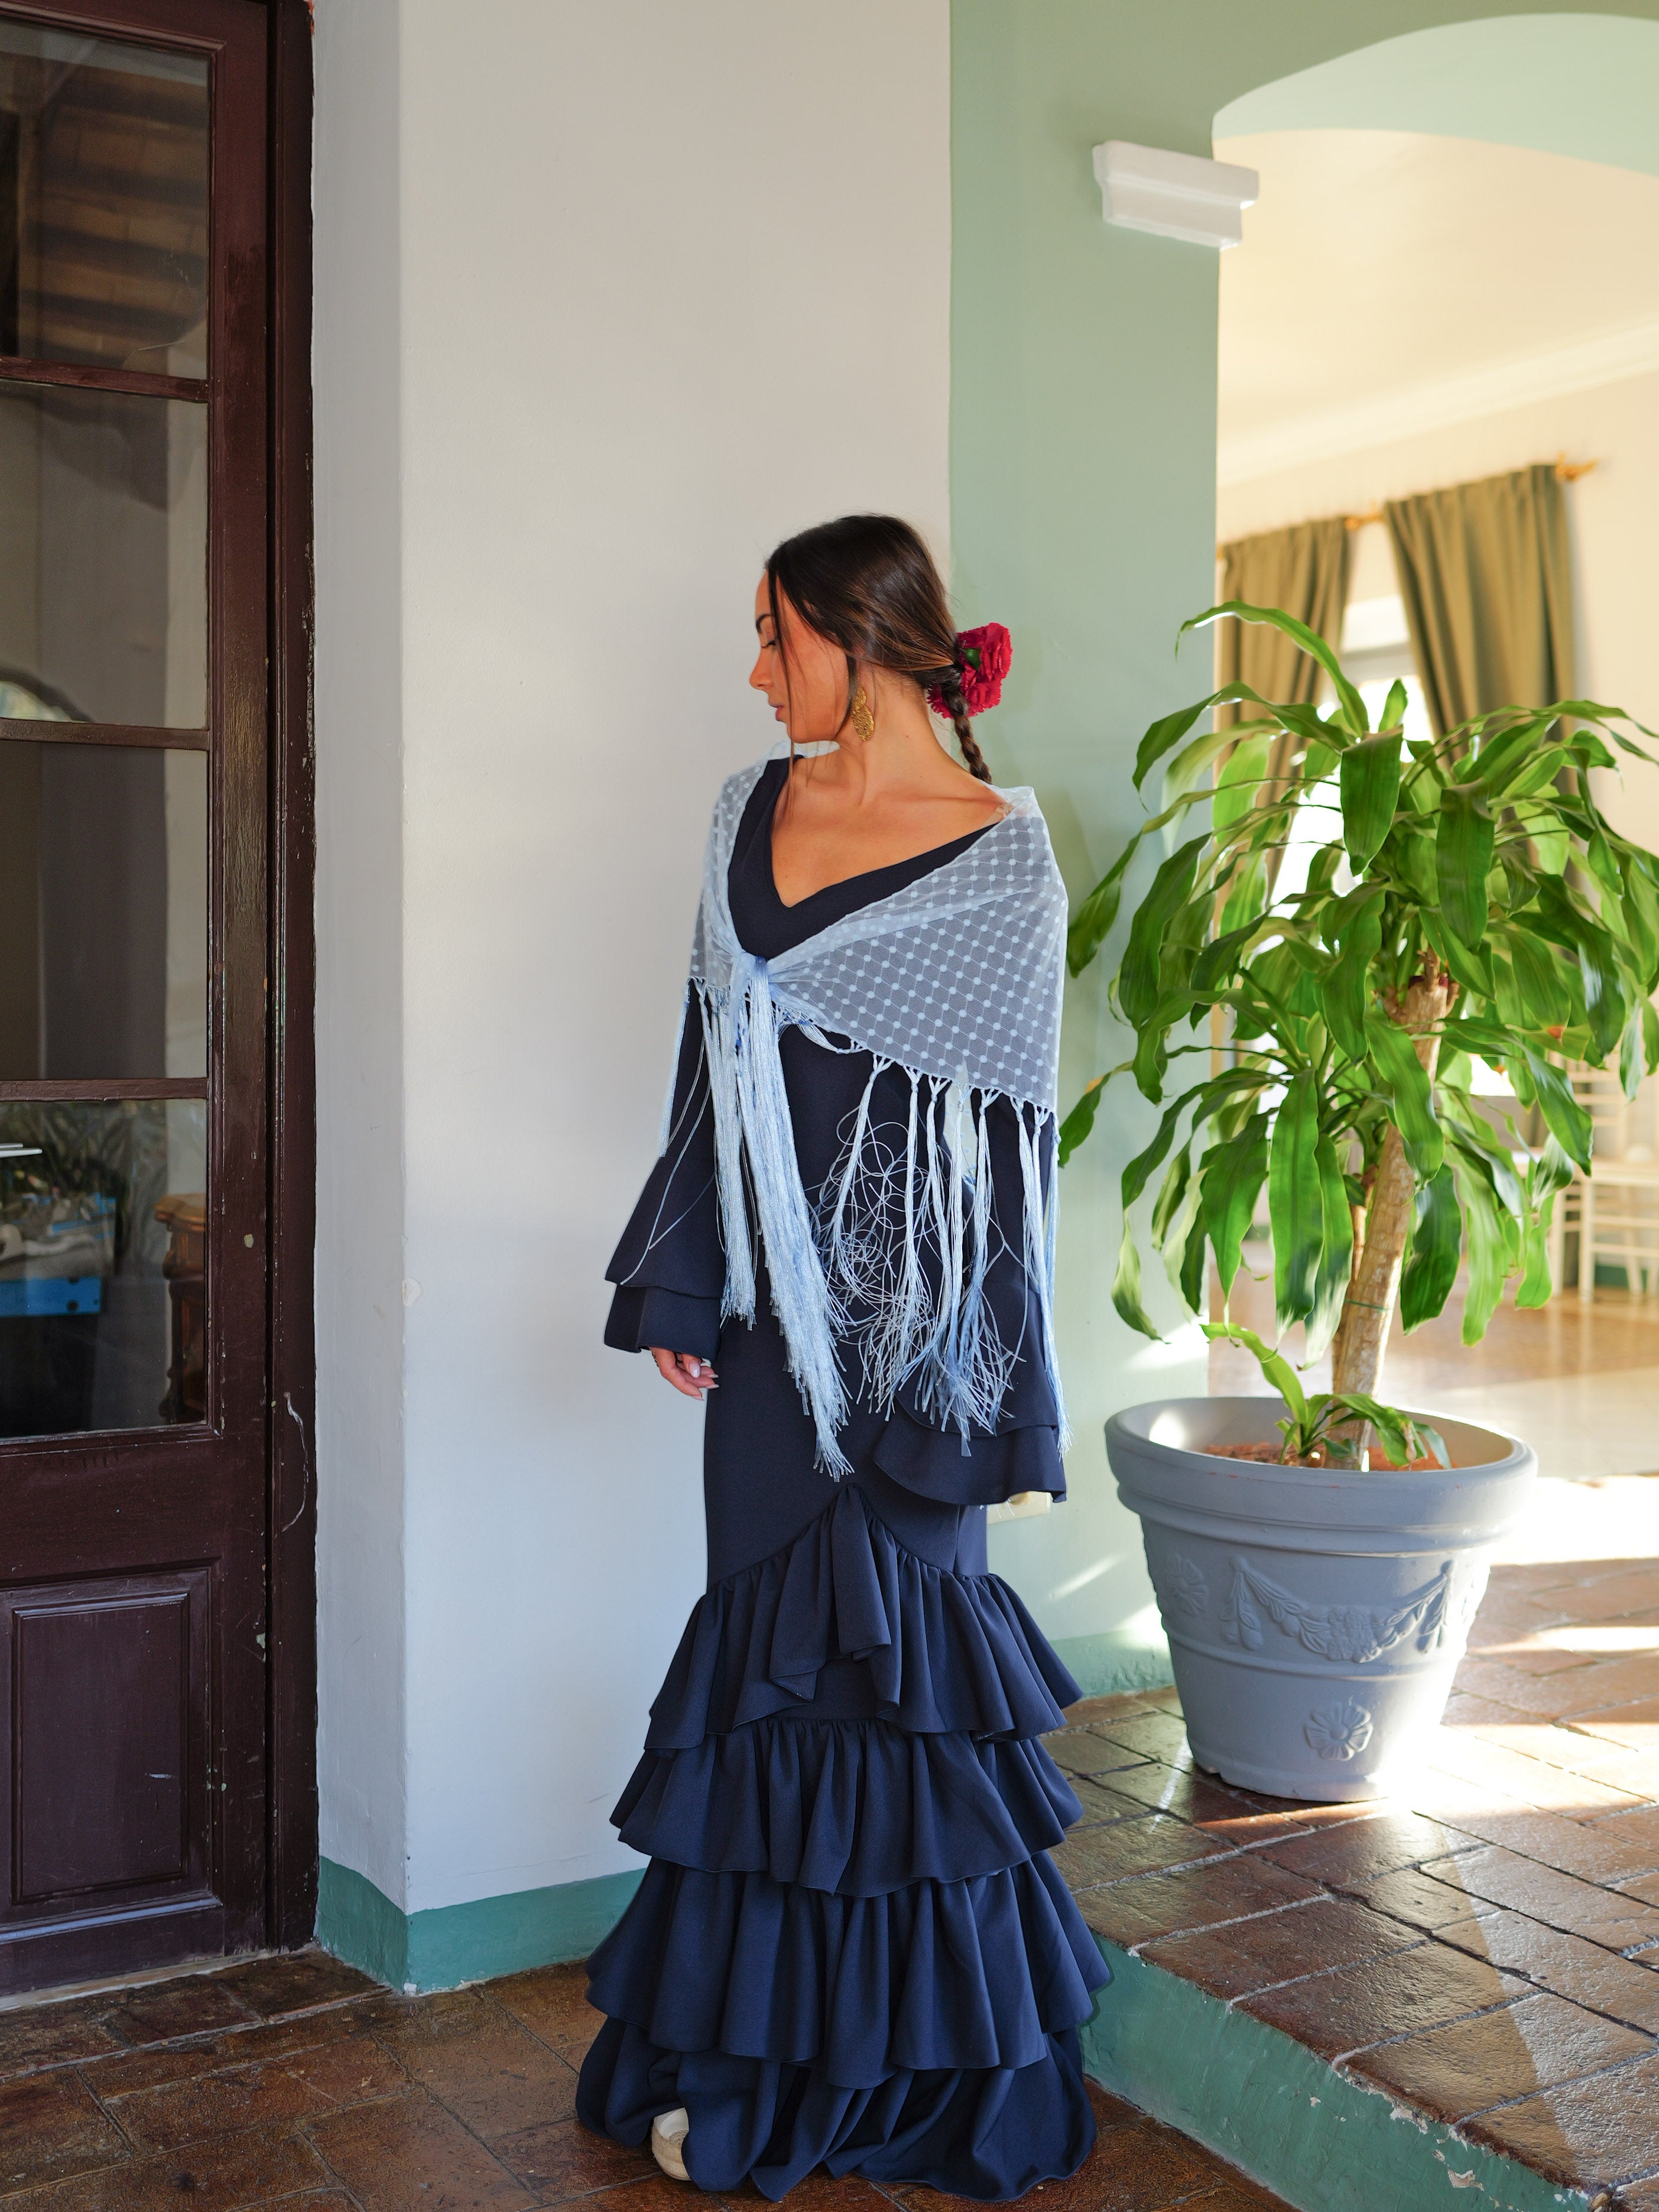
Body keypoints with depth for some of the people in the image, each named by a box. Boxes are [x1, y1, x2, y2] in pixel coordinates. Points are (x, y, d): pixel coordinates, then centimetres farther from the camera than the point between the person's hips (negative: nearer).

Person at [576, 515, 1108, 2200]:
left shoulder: (998, 854, -6)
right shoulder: (753, 811, 10)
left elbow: (1003, 1117, -8)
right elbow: (715, 1063, 12)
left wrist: (967, 1369, -10)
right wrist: (679, 1285, 8)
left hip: (912, 1299, -5)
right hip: (772, 1294, 5)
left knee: (895, 1625, 3)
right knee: (775, 1630, 11)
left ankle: (910, 2064, 24)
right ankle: (755, 2058, 27)